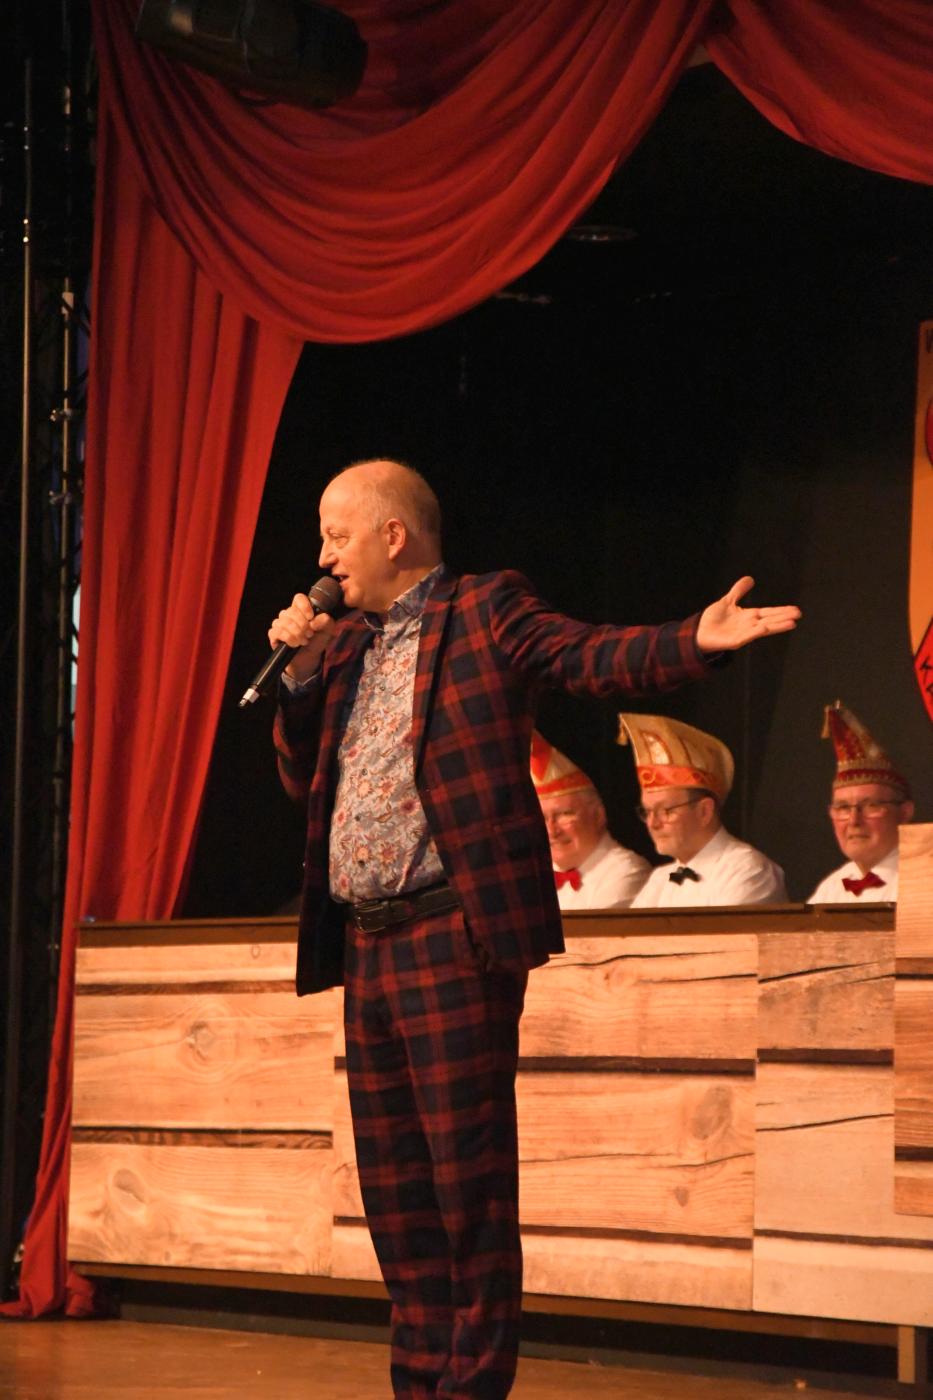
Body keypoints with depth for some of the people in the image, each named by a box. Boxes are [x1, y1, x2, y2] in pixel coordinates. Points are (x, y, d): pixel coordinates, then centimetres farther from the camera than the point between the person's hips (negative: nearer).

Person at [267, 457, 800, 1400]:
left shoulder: (487, 613, -2)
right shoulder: (345, 646, 19)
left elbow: (595, 657, -15)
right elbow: (301, 777, 21)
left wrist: (697, 641, -32)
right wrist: (300, 670, 7)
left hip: (454, 934, -8)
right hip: (366, 942, 8)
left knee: (468, 1168, -6)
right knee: (393, 1178, 11)